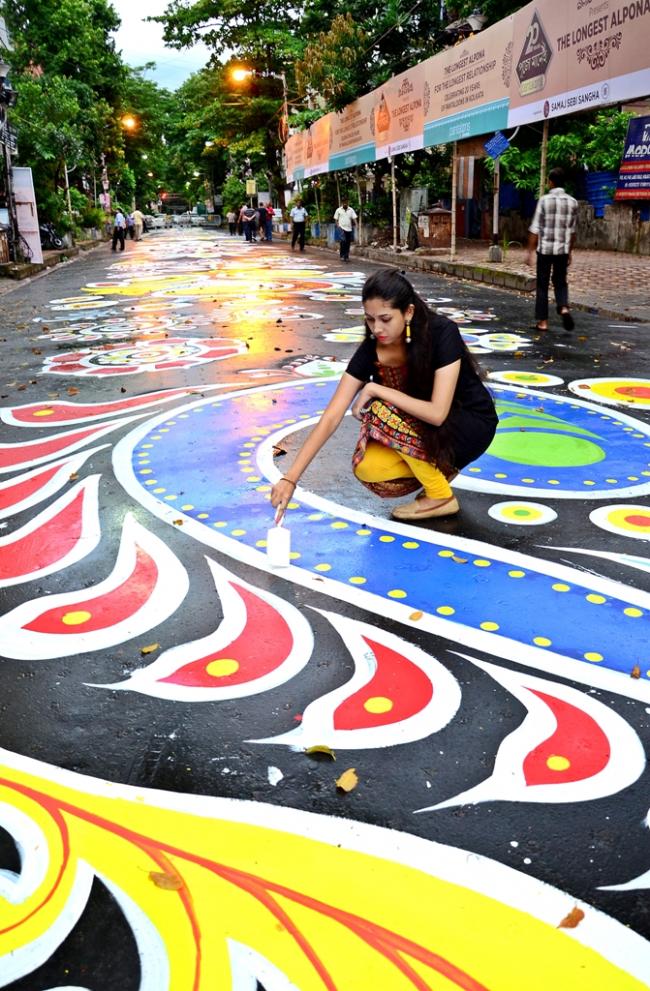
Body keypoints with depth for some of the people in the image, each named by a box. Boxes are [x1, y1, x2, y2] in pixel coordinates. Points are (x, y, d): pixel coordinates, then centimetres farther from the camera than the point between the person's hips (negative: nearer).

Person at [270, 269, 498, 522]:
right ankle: (439, 468, 5)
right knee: (367, 468, -22)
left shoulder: (442, 334, -26)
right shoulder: (371, 350, -15)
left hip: (472, 425, -4)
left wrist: (376, 389, -28)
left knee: (384, 412, -28)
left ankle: (442, 497, -11)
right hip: (422, 429, 4)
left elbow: (437, 413, -32)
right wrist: (290, 478, -26)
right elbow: (331, 418, -19)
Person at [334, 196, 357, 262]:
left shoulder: (351, 210, 7)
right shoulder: (338, 210, 4)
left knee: (348, 243, 5)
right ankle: (342, 255, -11)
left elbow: (354, 218, 1)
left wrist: (355, 224, -16)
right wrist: (338, 226, -6)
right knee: (343, 240, -21)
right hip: (341, 228, -3)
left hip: (349, 229, 3)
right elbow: (336, 219, 8)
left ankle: (346, 256, 16)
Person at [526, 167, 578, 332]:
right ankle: (564, 308, -10)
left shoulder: (544, 200, -7)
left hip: (545, 249, -3)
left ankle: (542, 321, 8)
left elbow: (535, 229, -9)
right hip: (563, 250, 3)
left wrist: (530, 252, -5)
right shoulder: (572, 202, 4)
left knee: (542, 285, 7)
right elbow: (572, 230, 10)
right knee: (560, 282, 16)